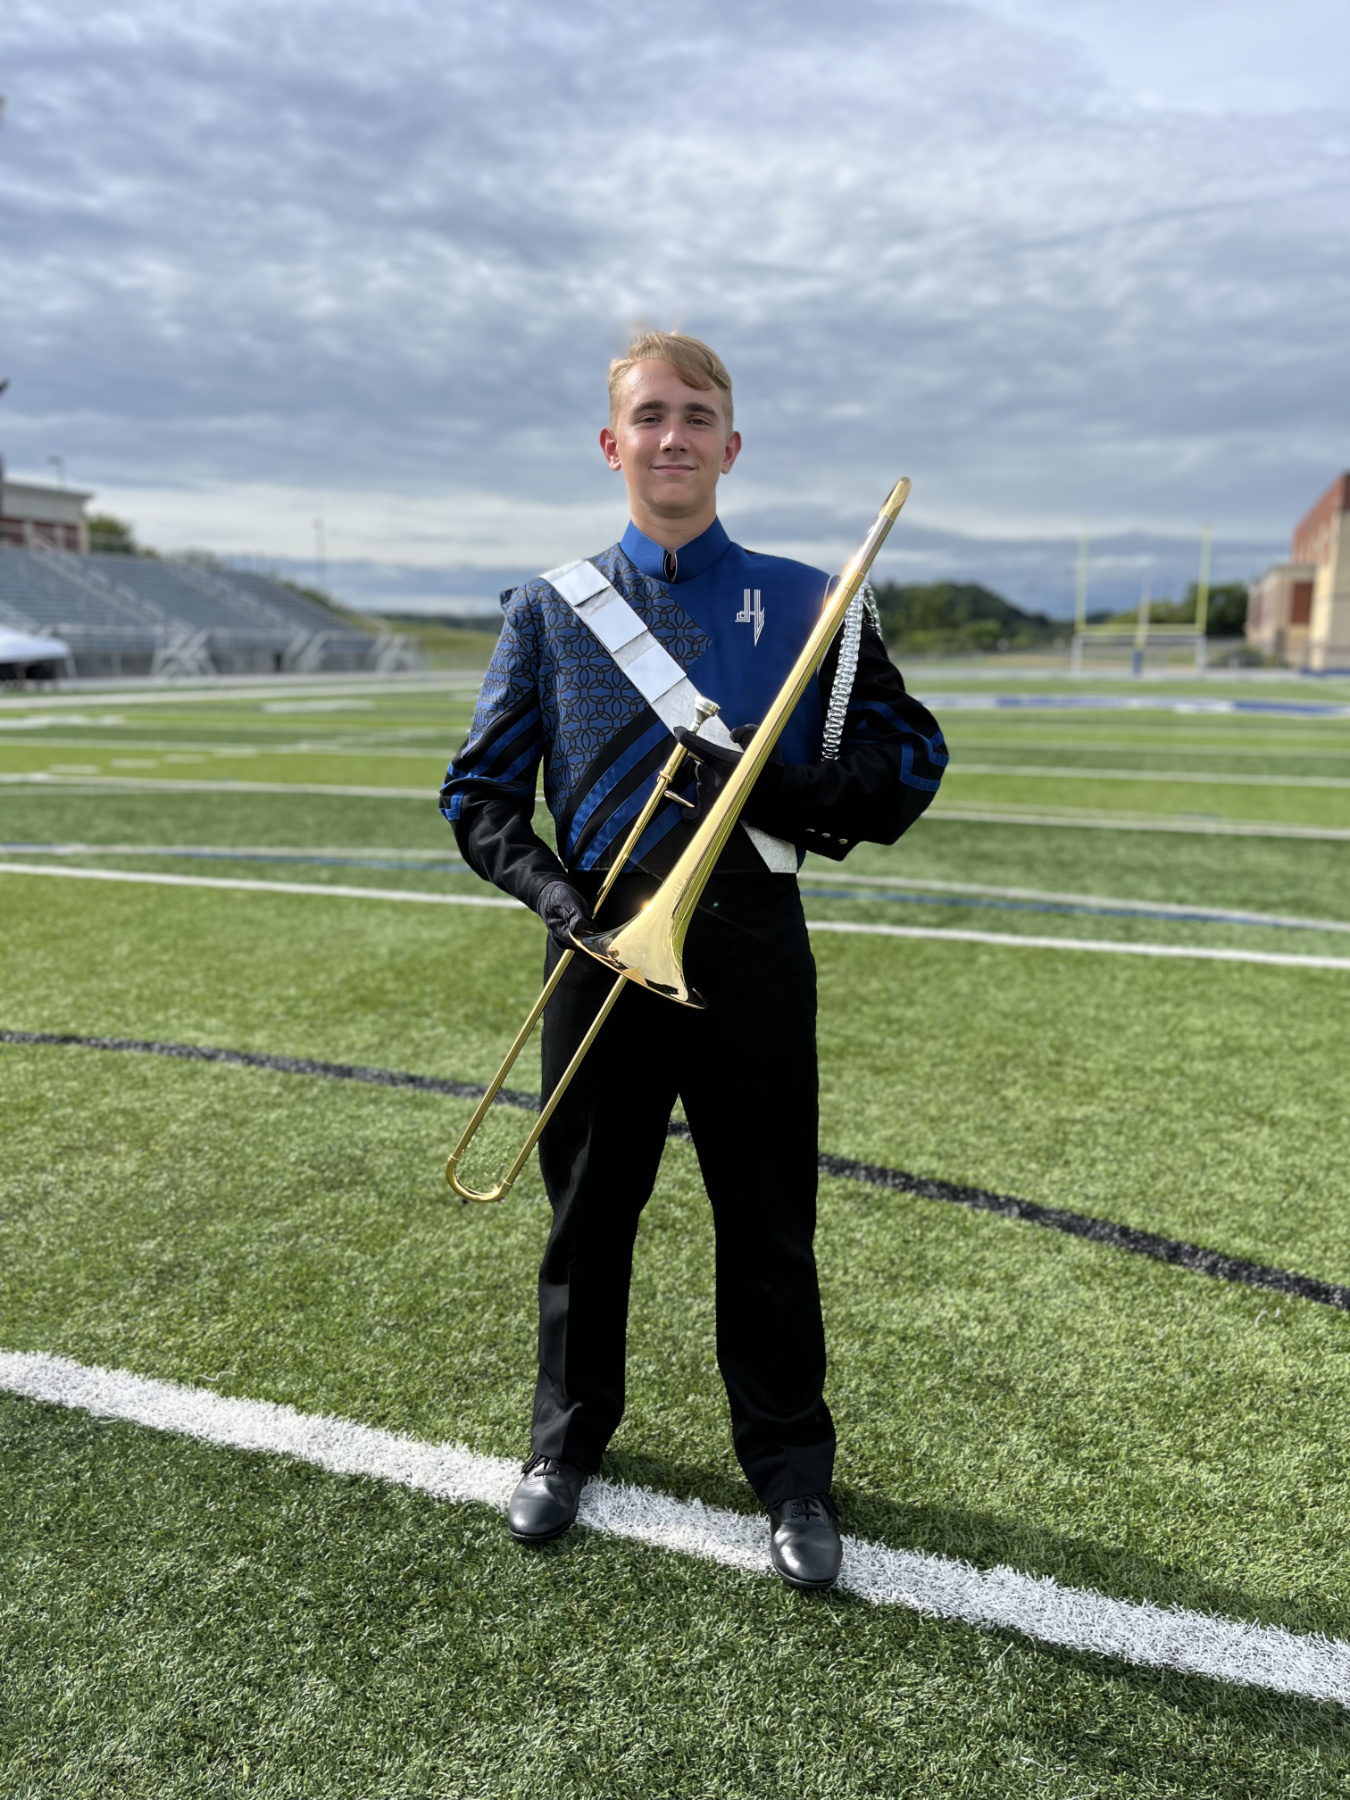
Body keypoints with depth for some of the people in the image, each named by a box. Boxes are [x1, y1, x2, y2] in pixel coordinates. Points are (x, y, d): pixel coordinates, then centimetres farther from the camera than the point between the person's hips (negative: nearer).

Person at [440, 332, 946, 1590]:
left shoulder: (804, 603, 4)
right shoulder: (549, 607, 6)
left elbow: (911, 758, 2)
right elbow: (479, 791, 7)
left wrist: (778, 786, -16)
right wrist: (546, 884, -12)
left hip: (751, 949, 0)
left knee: (770, 1226, 9)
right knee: (589, 1214, 14)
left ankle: (791, 1473, 30)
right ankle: (567, 1441, 38)